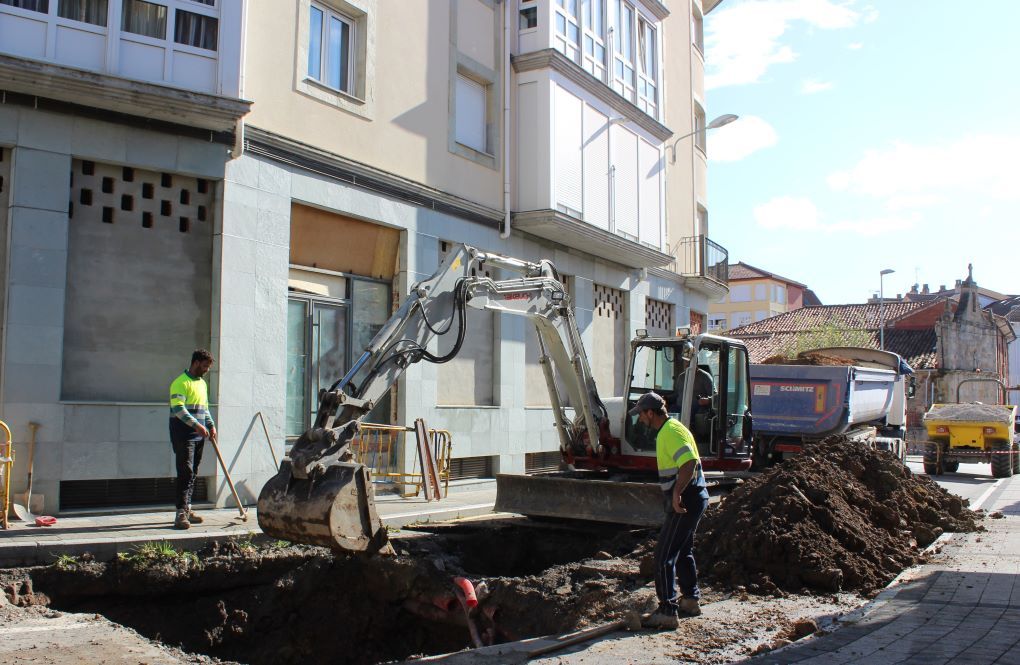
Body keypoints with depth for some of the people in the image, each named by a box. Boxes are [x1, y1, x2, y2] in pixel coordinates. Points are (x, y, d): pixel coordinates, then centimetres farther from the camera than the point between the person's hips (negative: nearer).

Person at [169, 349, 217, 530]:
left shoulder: (202, 383, 18)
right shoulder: (181, 382, -10)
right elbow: (178, 408, -20)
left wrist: (211, 426, 13)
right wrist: (196, 425, -26)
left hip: (199, 436, 8)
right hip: (183, 436, -8)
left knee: (192, 474, 11)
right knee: (185, 473, -12)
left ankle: (187, 509, 19)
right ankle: (181, 513, -12)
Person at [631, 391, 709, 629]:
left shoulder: (671, 432, -18)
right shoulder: (668, 429, 15)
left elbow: (689, 462, -31)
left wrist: (677, 493, -29)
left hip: (685, 501, -11)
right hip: (691, 498, 11)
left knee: (664, 555, -8)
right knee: (683, 551, 23)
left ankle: (667, 612, -6)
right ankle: (690, 600, 36)